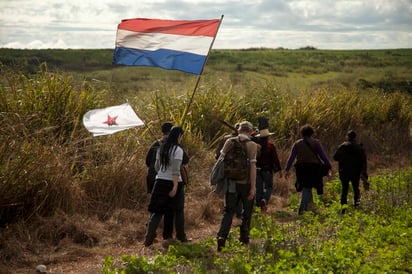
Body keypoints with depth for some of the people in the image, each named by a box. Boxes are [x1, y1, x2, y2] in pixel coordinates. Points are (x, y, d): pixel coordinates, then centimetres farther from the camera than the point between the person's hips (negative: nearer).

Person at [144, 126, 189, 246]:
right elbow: (176, 170, -19)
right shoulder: (178, 150, -11)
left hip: (160, 181, 5)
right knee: (179, 210, 13)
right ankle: (181, 237, 21)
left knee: (157, 211, 5)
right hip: (173, 183, -5)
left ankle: (149, 237, -6)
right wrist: (175, 186, -22)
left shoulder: (161, 148, 9)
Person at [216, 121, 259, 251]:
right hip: (246, 183, -2)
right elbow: (252, 166, -14)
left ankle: (222, 236, -11)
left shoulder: (229, 142, 0)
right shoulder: (252, 145, -9)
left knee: (228, 211, 8)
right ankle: (244, 239, 21)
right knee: (247, 212, 15)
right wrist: (253, 187, -12)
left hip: (232, 182, 2)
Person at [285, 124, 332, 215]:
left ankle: (309, 204, 25)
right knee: (307, 188, 1)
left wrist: (287, 170, 6)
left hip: (301, 168, 3)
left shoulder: (297, 143, 8)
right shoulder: (316, 143, 1)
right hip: (313, 167, -3)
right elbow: (323, 156, -5)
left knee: (306, 186, 20)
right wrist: (329, 167, 0)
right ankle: (302, 207, -9)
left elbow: (291, 157, 5)